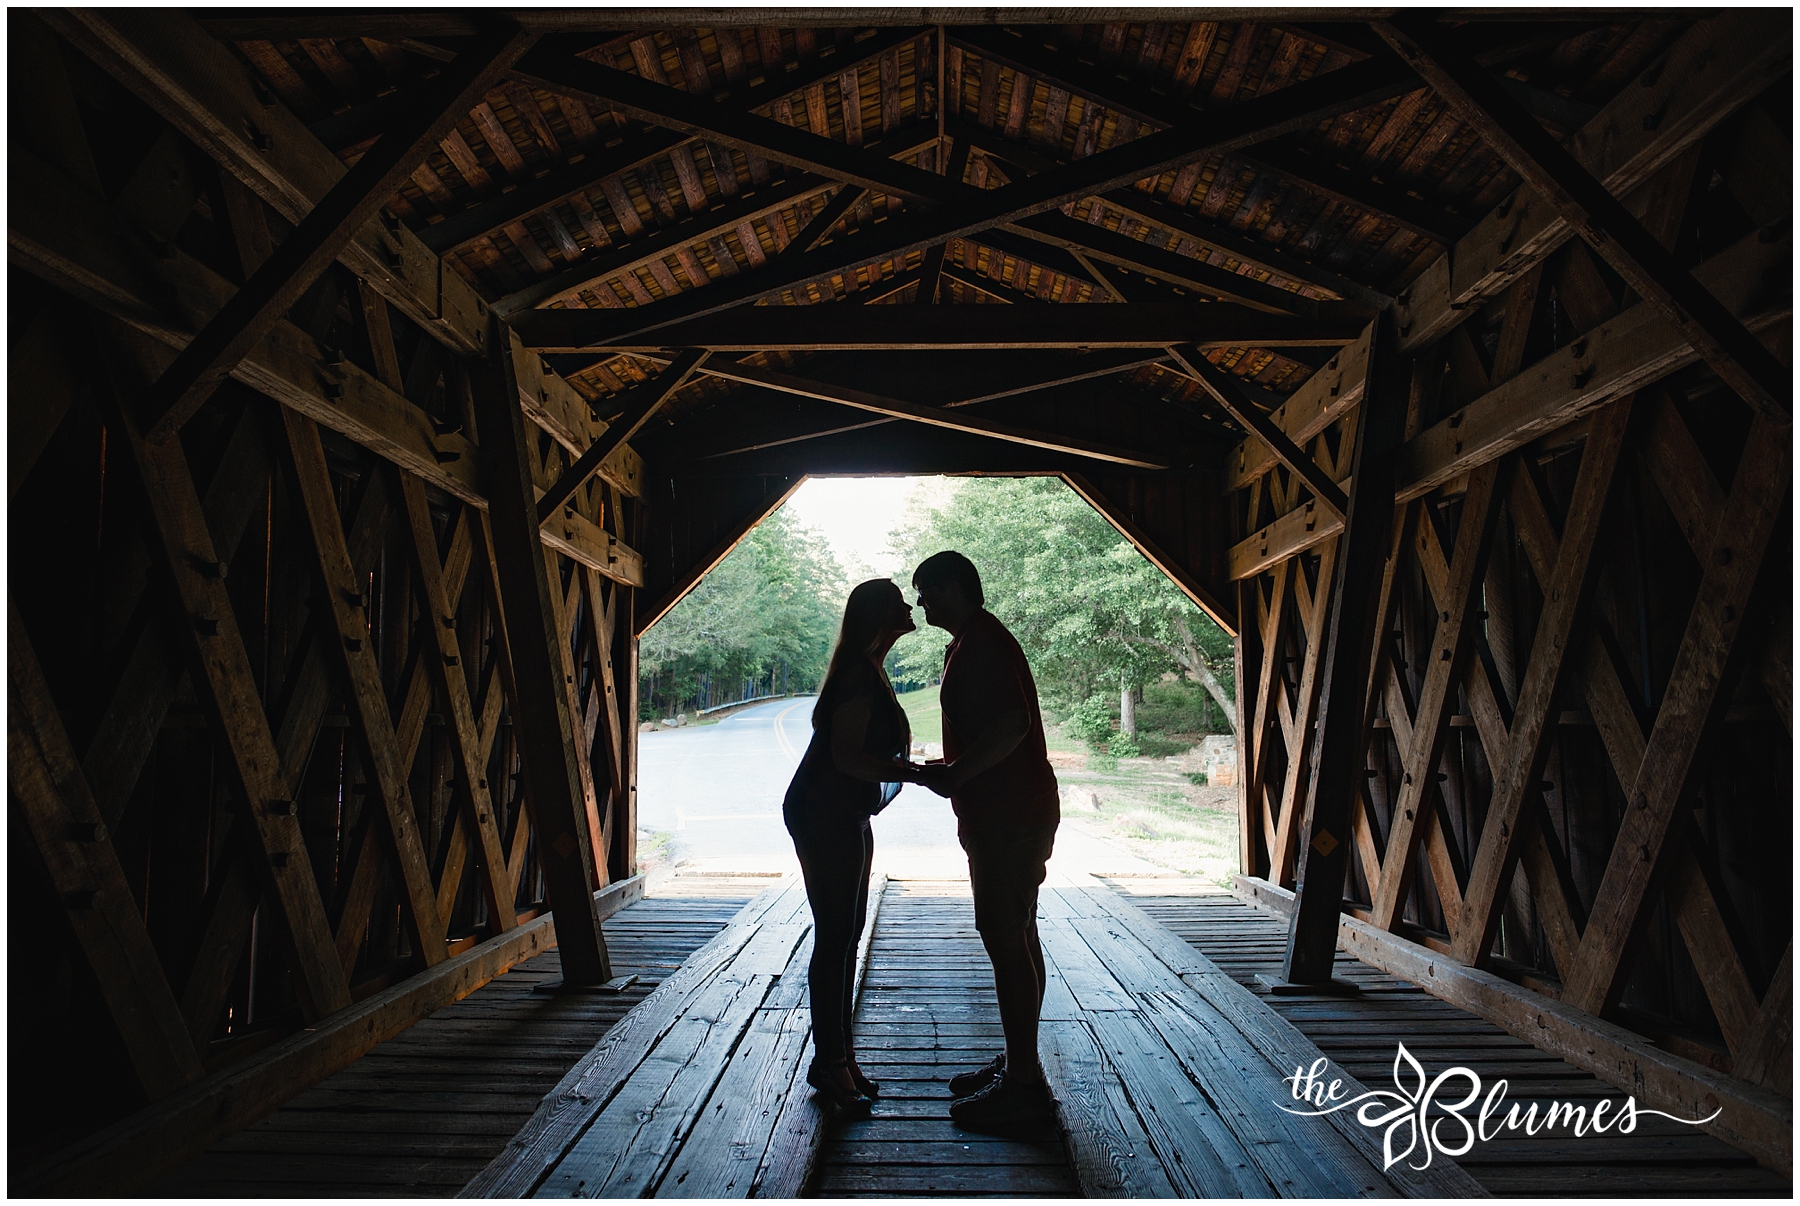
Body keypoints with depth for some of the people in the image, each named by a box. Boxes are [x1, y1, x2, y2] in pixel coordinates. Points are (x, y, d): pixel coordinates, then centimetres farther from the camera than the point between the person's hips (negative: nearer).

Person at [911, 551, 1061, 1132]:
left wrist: (954, 775, -22)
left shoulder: (980, 642, -15)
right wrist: (950, 770, 17)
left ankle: (1022, 1086, 5)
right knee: (1016, 937, 15)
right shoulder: (977, 641, 18)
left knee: (1005, 940, -5)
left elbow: (1012, 722, -28)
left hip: (1007, 817, -11)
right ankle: (1018, 1065, 26)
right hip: (1011, 813, 11)